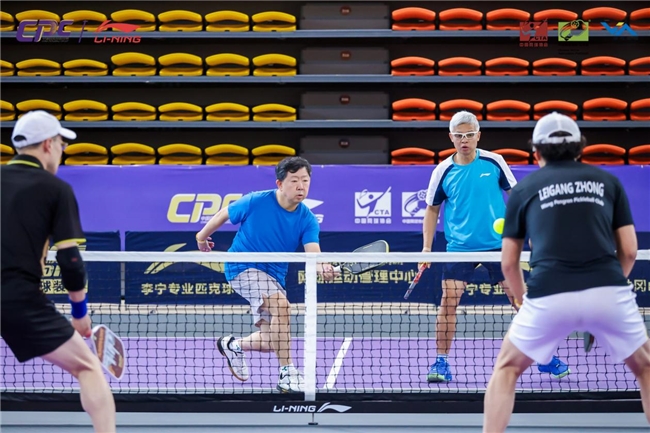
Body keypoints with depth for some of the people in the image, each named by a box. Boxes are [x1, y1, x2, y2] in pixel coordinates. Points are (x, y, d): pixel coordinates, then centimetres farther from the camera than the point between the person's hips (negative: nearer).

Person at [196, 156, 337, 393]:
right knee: (281, 304, -31)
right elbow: (224, 214, 0)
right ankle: (287, 374, -25)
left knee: (270, 342, 7)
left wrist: (322, 267, -48)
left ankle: (233, 345, 39)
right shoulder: (255, 202, -18)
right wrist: (202, 236, 14)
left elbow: (313, 252, -25)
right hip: (243, 267, -5)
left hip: (273, 276, 5)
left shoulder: (307, 220, -11)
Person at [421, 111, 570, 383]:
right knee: (449, 299, -10)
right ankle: (441, 362, 2)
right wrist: (426, 247, 2)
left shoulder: (494, 162, -3)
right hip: (459, 246, 0)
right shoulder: (443, 171, -2)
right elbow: (432, 209, 9)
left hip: (498, 243, 0)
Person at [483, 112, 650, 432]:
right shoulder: (608, 181, 19)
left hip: (549, 295, -1)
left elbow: (509, 263, 19)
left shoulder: (524, 188, 18)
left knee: (507, 367, 22)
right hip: (608, 291, 1)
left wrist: (524, 300, 36)